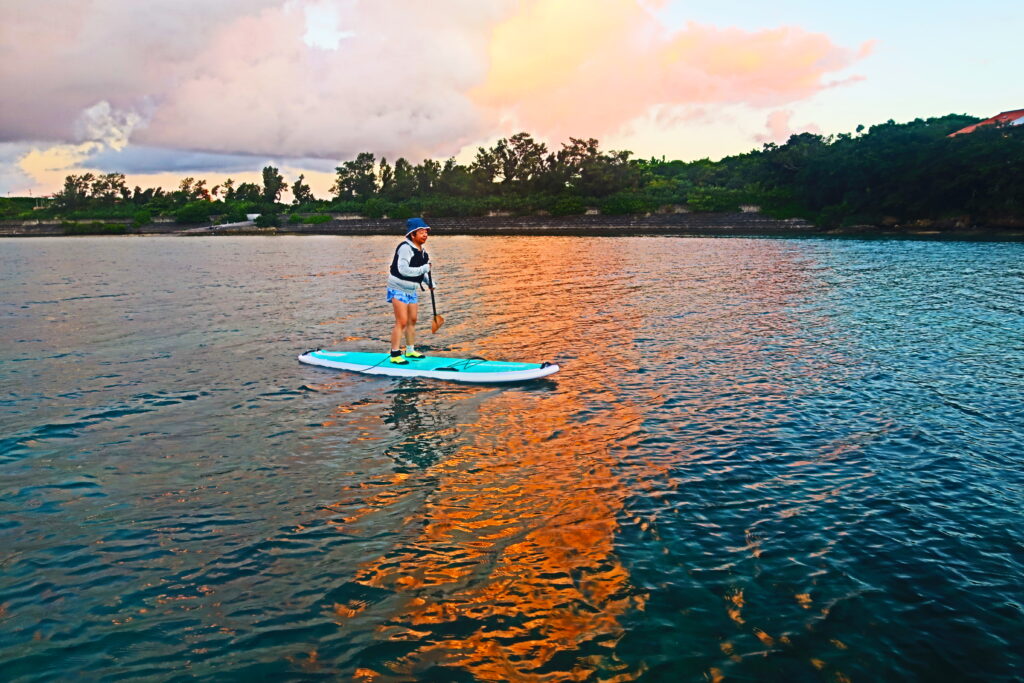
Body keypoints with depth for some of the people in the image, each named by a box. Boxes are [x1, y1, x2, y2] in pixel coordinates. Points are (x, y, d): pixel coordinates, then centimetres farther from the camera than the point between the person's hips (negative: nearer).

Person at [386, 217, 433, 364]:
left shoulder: (422, 251, 8)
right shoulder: (406, 248, -21)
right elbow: (403, 269, -32)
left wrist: (430, 281, 5)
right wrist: (424, 269, -28)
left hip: (412, 290, 9)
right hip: (399, 289, -9)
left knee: (412, 320, 15)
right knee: (402, 322, -12)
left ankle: (410, 351, 28)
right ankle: (395, 355, -7)